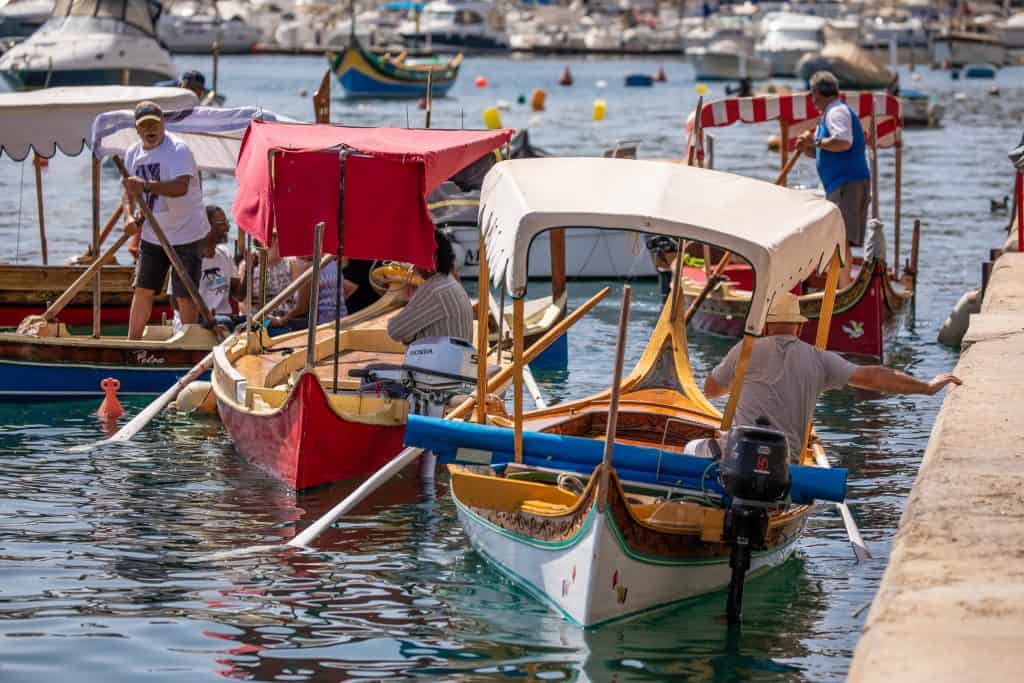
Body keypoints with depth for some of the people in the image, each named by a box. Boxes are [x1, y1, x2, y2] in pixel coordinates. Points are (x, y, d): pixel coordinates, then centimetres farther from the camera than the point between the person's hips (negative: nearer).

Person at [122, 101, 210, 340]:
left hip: (186, 233, -6)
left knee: (184, 295, -2)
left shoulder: (178, 150, -19)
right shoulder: (133, 154, 4)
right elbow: (130, 191, 13)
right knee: (142, 290, 8)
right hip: (153, 235, 6)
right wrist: (129, 215, -8)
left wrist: (146, 186, -48)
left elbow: (181, 187, -35)